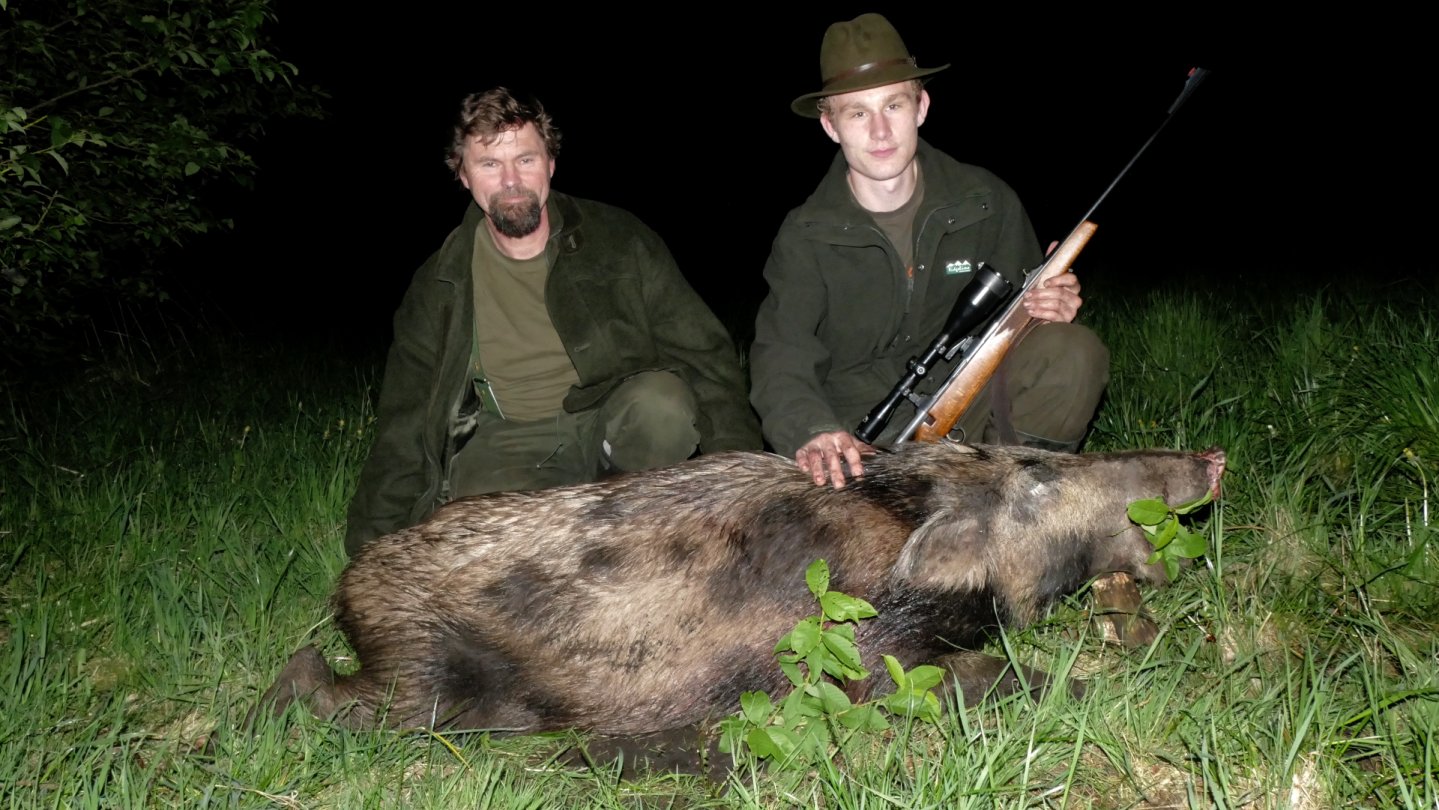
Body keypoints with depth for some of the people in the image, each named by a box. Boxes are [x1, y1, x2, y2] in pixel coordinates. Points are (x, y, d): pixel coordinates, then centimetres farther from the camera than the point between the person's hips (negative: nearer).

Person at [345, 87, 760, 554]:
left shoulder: (620, 240, 1)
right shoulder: (438, 285, 5)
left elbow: (704, 353, -1)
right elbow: (403, 427, 8)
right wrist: (373, 546, -1)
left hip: (620, 423, 1)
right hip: (506, 442, 0)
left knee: (663, 399, -33)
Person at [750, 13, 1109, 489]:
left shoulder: (985, 202, 1)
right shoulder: (806, 236, -5)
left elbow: (1026, 302, 13)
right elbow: (781, 359, -16)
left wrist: (1054, 306, -14)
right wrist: (811, 432, -39)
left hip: (975, 406, 2)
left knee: (1071, 352, -22)